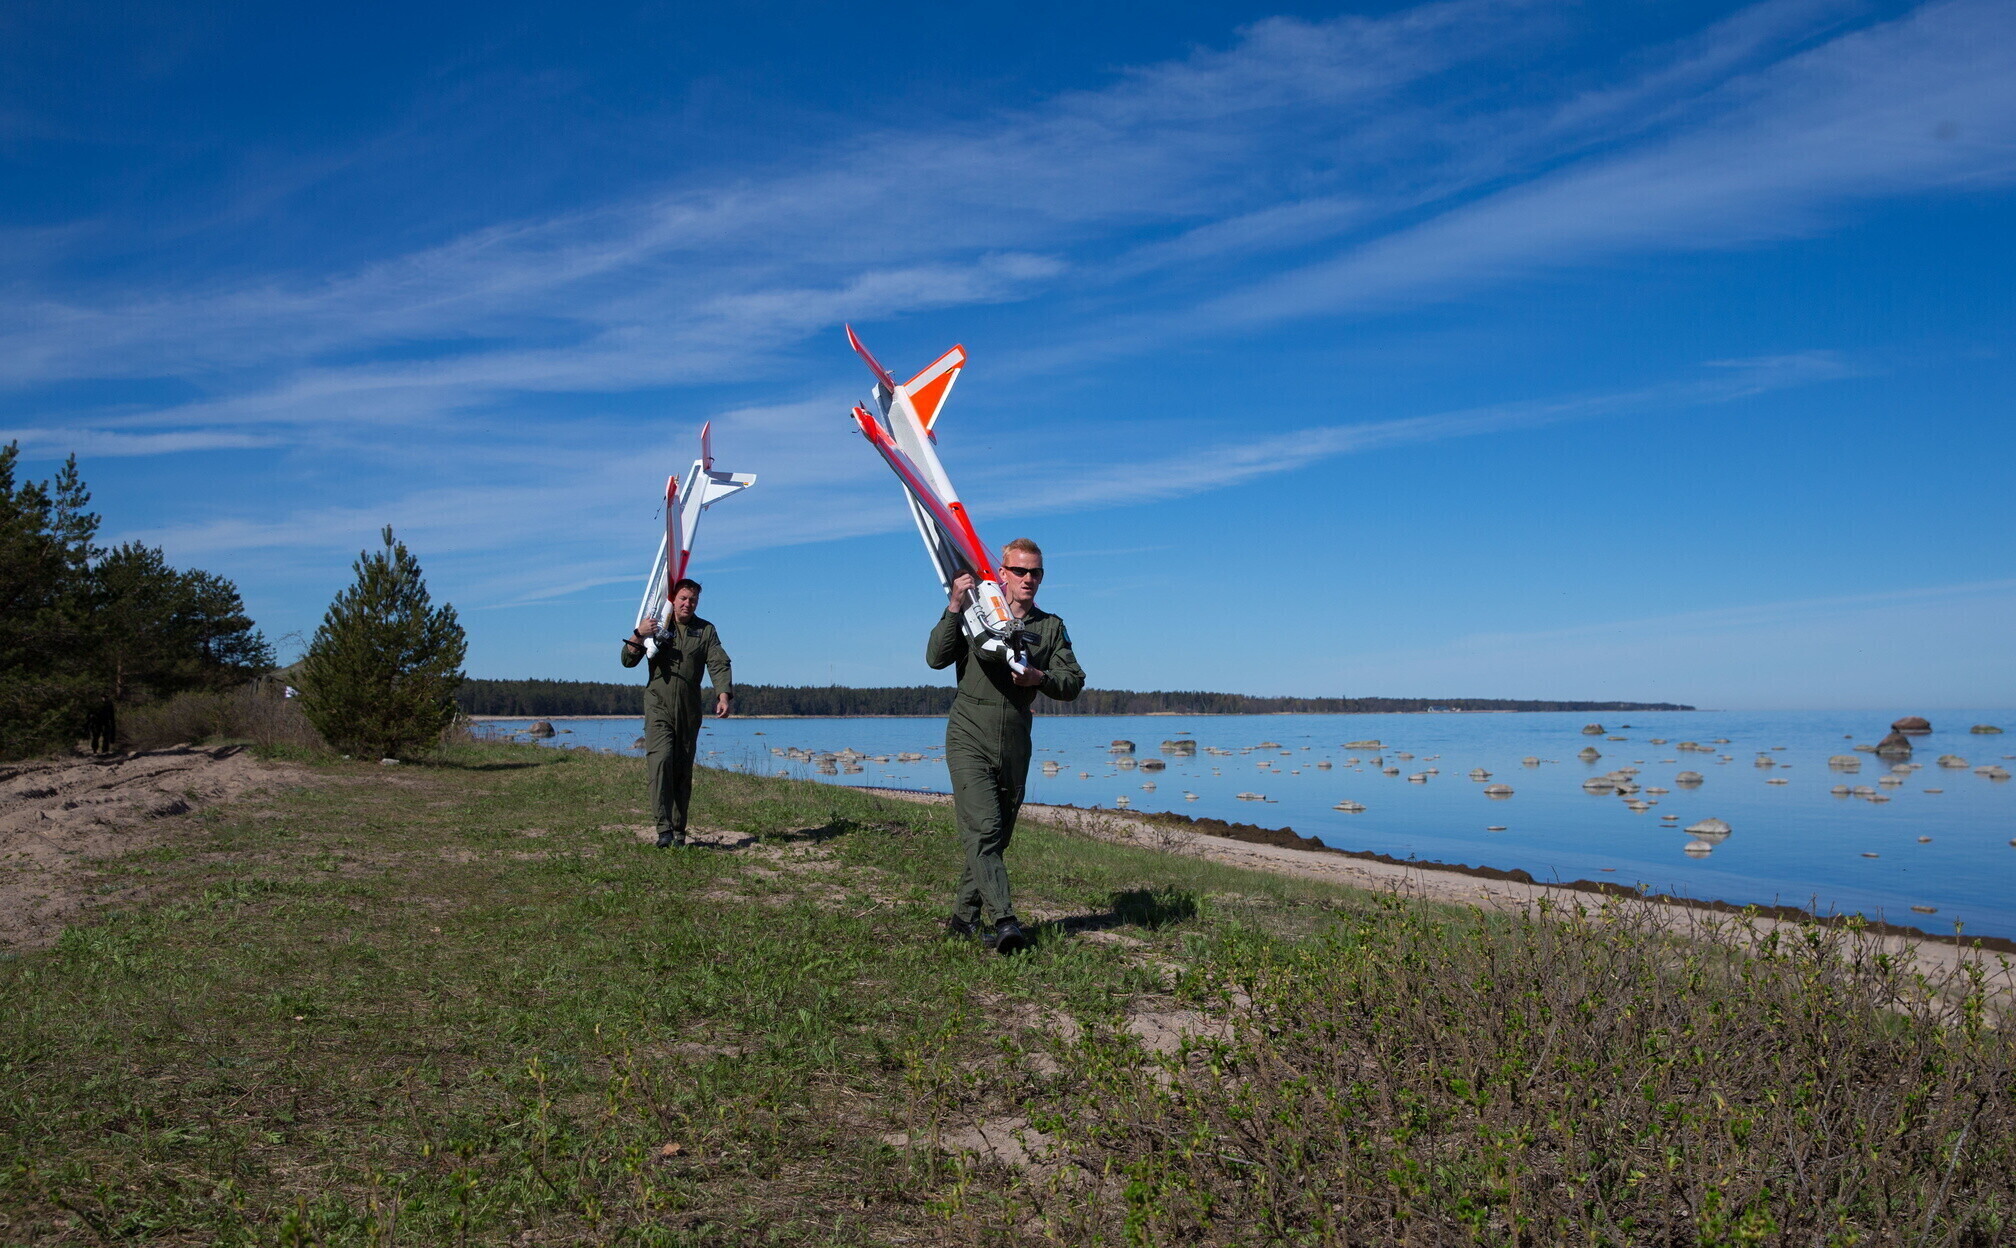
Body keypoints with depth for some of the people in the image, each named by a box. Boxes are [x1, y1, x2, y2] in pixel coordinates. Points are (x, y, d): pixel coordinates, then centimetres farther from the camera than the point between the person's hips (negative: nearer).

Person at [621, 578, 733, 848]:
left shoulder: (706, 630, 11)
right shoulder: (656, 625, 9)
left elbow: (720, 665, 0)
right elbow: (628, 661, 5)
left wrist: (724, 695, -17)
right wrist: (639, 634, -12)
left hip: (689, 711, 2)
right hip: (658, 706, -2)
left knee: (683, 770, 3)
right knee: (661, 760, -19)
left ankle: (679, 831, 11)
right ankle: (664, 828, -23)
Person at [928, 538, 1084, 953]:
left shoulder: (1051, 627, 12)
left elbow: (1074, 683, 7)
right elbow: (936, 658, -7)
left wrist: (1041, 678, -13)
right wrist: (954, 607, -17)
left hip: (1015, 747, 4)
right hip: (969, 739, -4)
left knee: (997, 837, 8)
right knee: (983, 829, -17)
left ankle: (964, 916, 21)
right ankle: (1004, 920, -22)